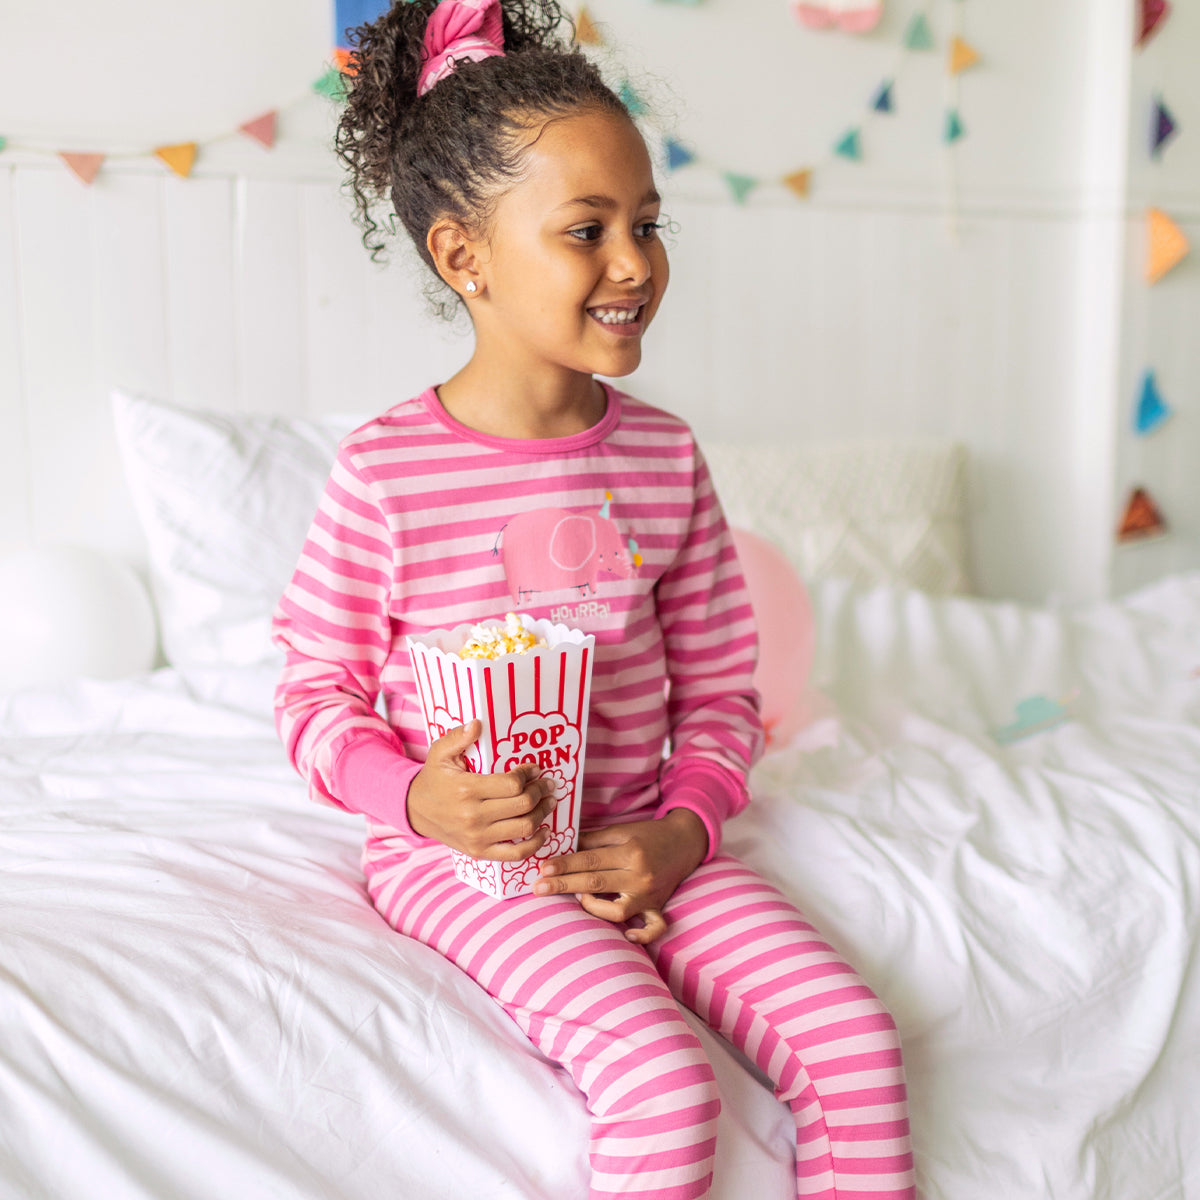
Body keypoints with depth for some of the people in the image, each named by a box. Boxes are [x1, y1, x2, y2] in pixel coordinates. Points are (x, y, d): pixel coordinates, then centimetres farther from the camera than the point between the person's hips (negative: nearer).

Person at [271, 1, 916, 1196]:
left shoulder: (665, 454, 3)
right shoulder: (384, 471, -10)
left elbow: (719, 684, 8)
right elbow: (314, 688, -2)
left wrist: (682, 828, -8)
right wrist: (413, 796, -19)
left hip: (639, 842, 5)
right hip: (458, 856, -4)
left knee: (856, 1039, -13)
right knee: (659, 1078, -25)